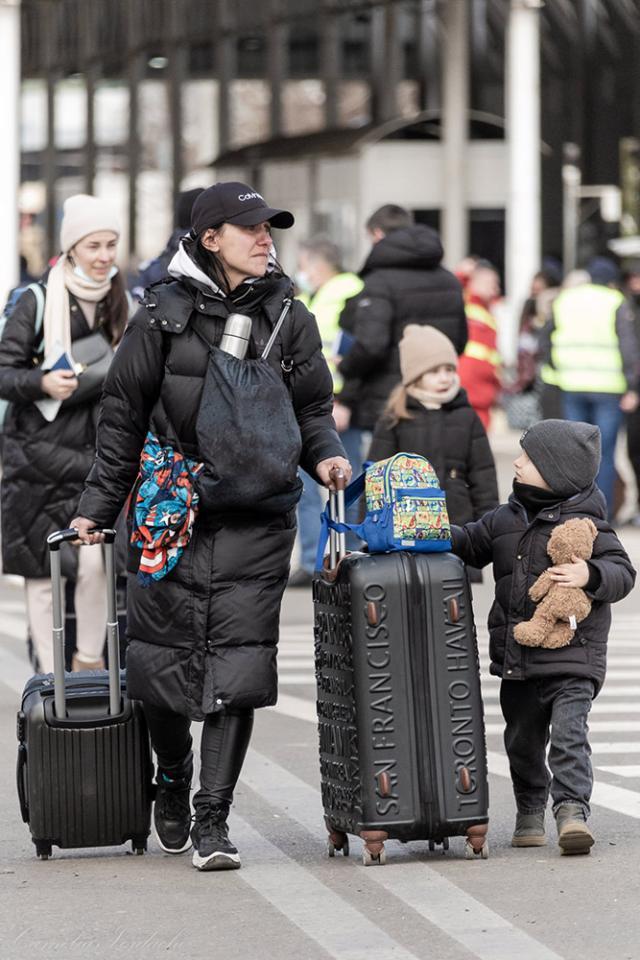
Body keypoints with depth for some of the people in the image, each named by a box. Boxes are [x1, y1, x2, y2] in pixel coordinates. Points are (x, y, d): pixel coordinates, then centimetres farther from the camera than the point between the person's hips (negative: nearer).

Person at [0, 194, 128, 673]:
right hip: (40, 455, -2)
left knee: (96, 558, -13)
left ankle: (90, 660, 7)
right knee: (43, 572, 2)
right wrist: (42, 383, -21)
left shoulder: (124, 305, 6)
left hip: (97, 454, 2)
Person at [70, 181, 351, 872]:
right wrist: (97, 505, 3)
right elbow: (122, 417, 5)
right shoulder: (163, 317, 0)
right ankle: (172, 785, 30)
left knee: (238, 661, -6)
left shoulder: (290, 321, 8)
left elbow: (312, 411, 16)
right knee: (164, 655, 3)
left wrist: (324, 455, -5)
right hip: (172, 510, -1)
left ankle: (212, 817, 0)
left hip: (257, 519, 1)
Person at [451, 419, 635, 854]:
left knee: (568, 732, -17)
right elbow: (471, 542, 22)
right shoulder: (507, 519, 9)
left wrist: (590, 575, -30)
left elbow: (622, 571, -12)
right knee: (523, 740, 16)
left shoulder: (583, 524, -10)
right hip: (516, 655, 7)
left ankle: (573, 809, -21)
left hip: (571, 657, -7)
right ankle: (530, 812, 32)